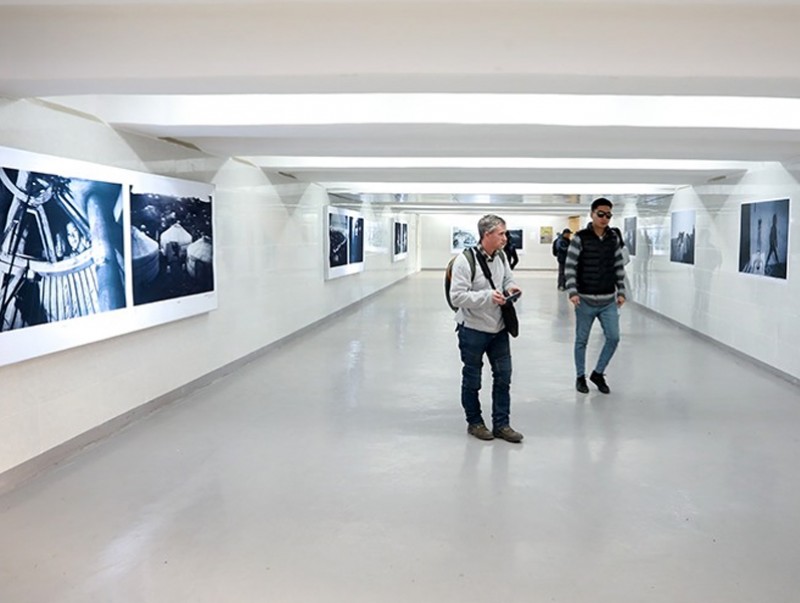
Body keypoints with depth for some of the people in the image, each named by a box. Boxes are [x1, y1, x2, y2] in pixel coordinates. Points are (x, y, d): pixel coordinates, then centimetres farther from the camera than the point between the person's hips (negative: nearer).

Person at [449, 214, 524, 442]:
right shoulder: (465, 260, -19)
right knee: (472, 379, 10)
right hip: (473, 330, -6)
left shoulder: (501, 256, 3)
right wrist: (487, 296, -28)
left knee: (503, 376, 10)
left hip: (498, 329, 6)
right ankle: (474, 422, 28)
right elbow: (456, 296, -22)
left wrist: (511, 287, -2)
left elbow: (508, 278, 21)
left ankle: (501, 424, 23)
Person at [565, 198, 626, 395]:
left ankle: (598, 373, 21)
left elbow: (619, 267, 11)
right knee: (581, 340, 7)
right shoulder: (580, 238, -8)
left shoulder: (613, 238, 6)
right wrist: (572, 292, -19)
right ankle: (580, 377, 23)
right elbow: (570, 267, -10)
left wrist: (621, 292, 7)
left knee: (613, 337, 1)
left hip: (608, 300, 4)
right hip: (585, 300, -4)